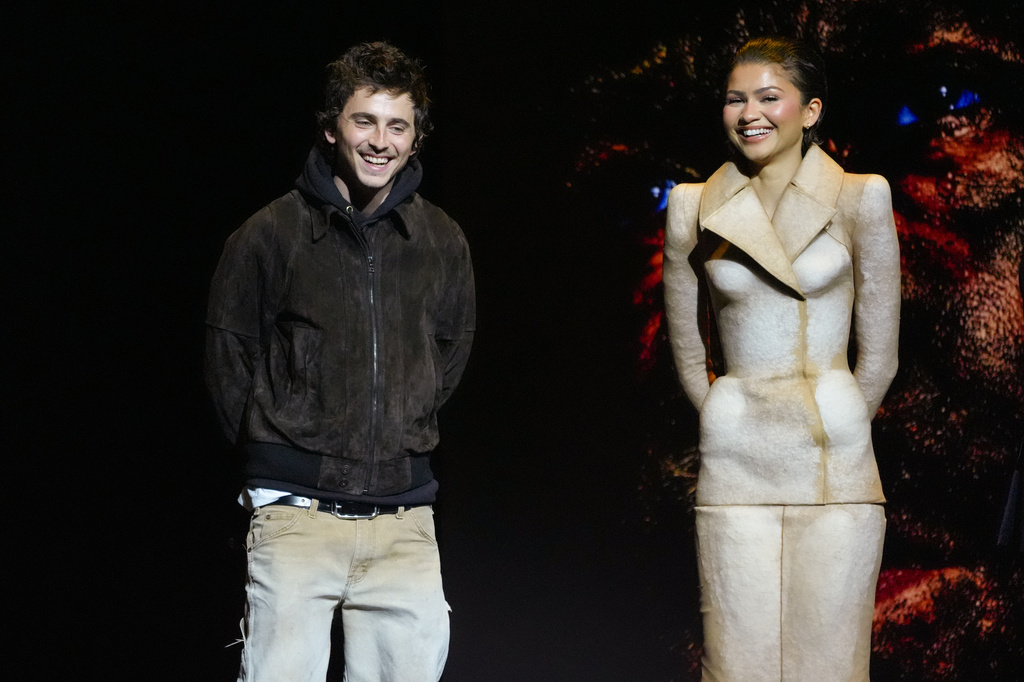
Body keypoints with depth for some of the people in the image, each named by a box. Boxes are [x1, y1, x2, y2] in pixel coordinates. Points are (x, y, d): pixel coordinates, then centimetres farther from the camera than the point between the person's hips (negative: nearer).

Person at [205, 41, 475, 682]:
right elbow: (230, 351, 7)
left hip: (403, 517, 3)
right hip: (297, 513, -3)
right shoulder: (273, 233, -2)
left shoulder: (442, 240, 7)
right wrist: (273, 447, 9)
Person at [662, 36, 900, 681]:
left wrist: (829, 433, 10)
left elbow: (879, 352, 5)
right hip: (734, 462, 2)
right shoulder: (695, 206, 6)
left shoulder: (860, 198, 1)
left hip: (835, 471, -1)